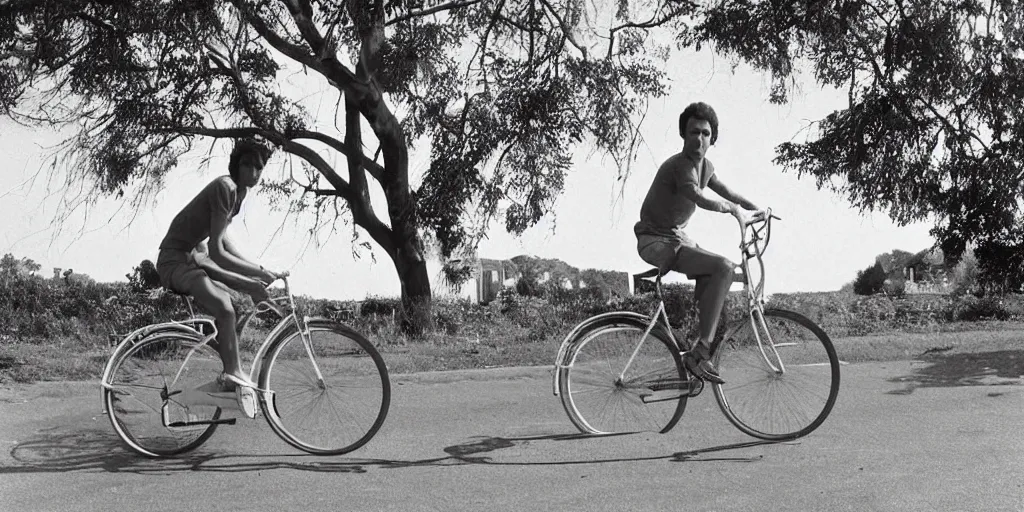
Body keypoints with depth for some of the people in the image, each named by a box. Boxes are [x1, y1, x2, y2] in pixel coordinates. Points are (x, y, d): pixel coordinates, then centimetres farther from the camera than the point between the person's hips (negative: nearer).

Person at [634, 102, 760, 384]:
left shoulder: (705, 166, 8)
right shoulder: (680, 165, -21)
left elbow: (727, 192, 22)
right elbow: (699, 198, -38)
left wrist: (758, 209, 13)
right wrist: (734, 208, -28)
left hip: (676, 237, 10)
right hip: (657, 242, -10)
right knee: (723, 267, -24)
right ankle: (700, 353, -22)